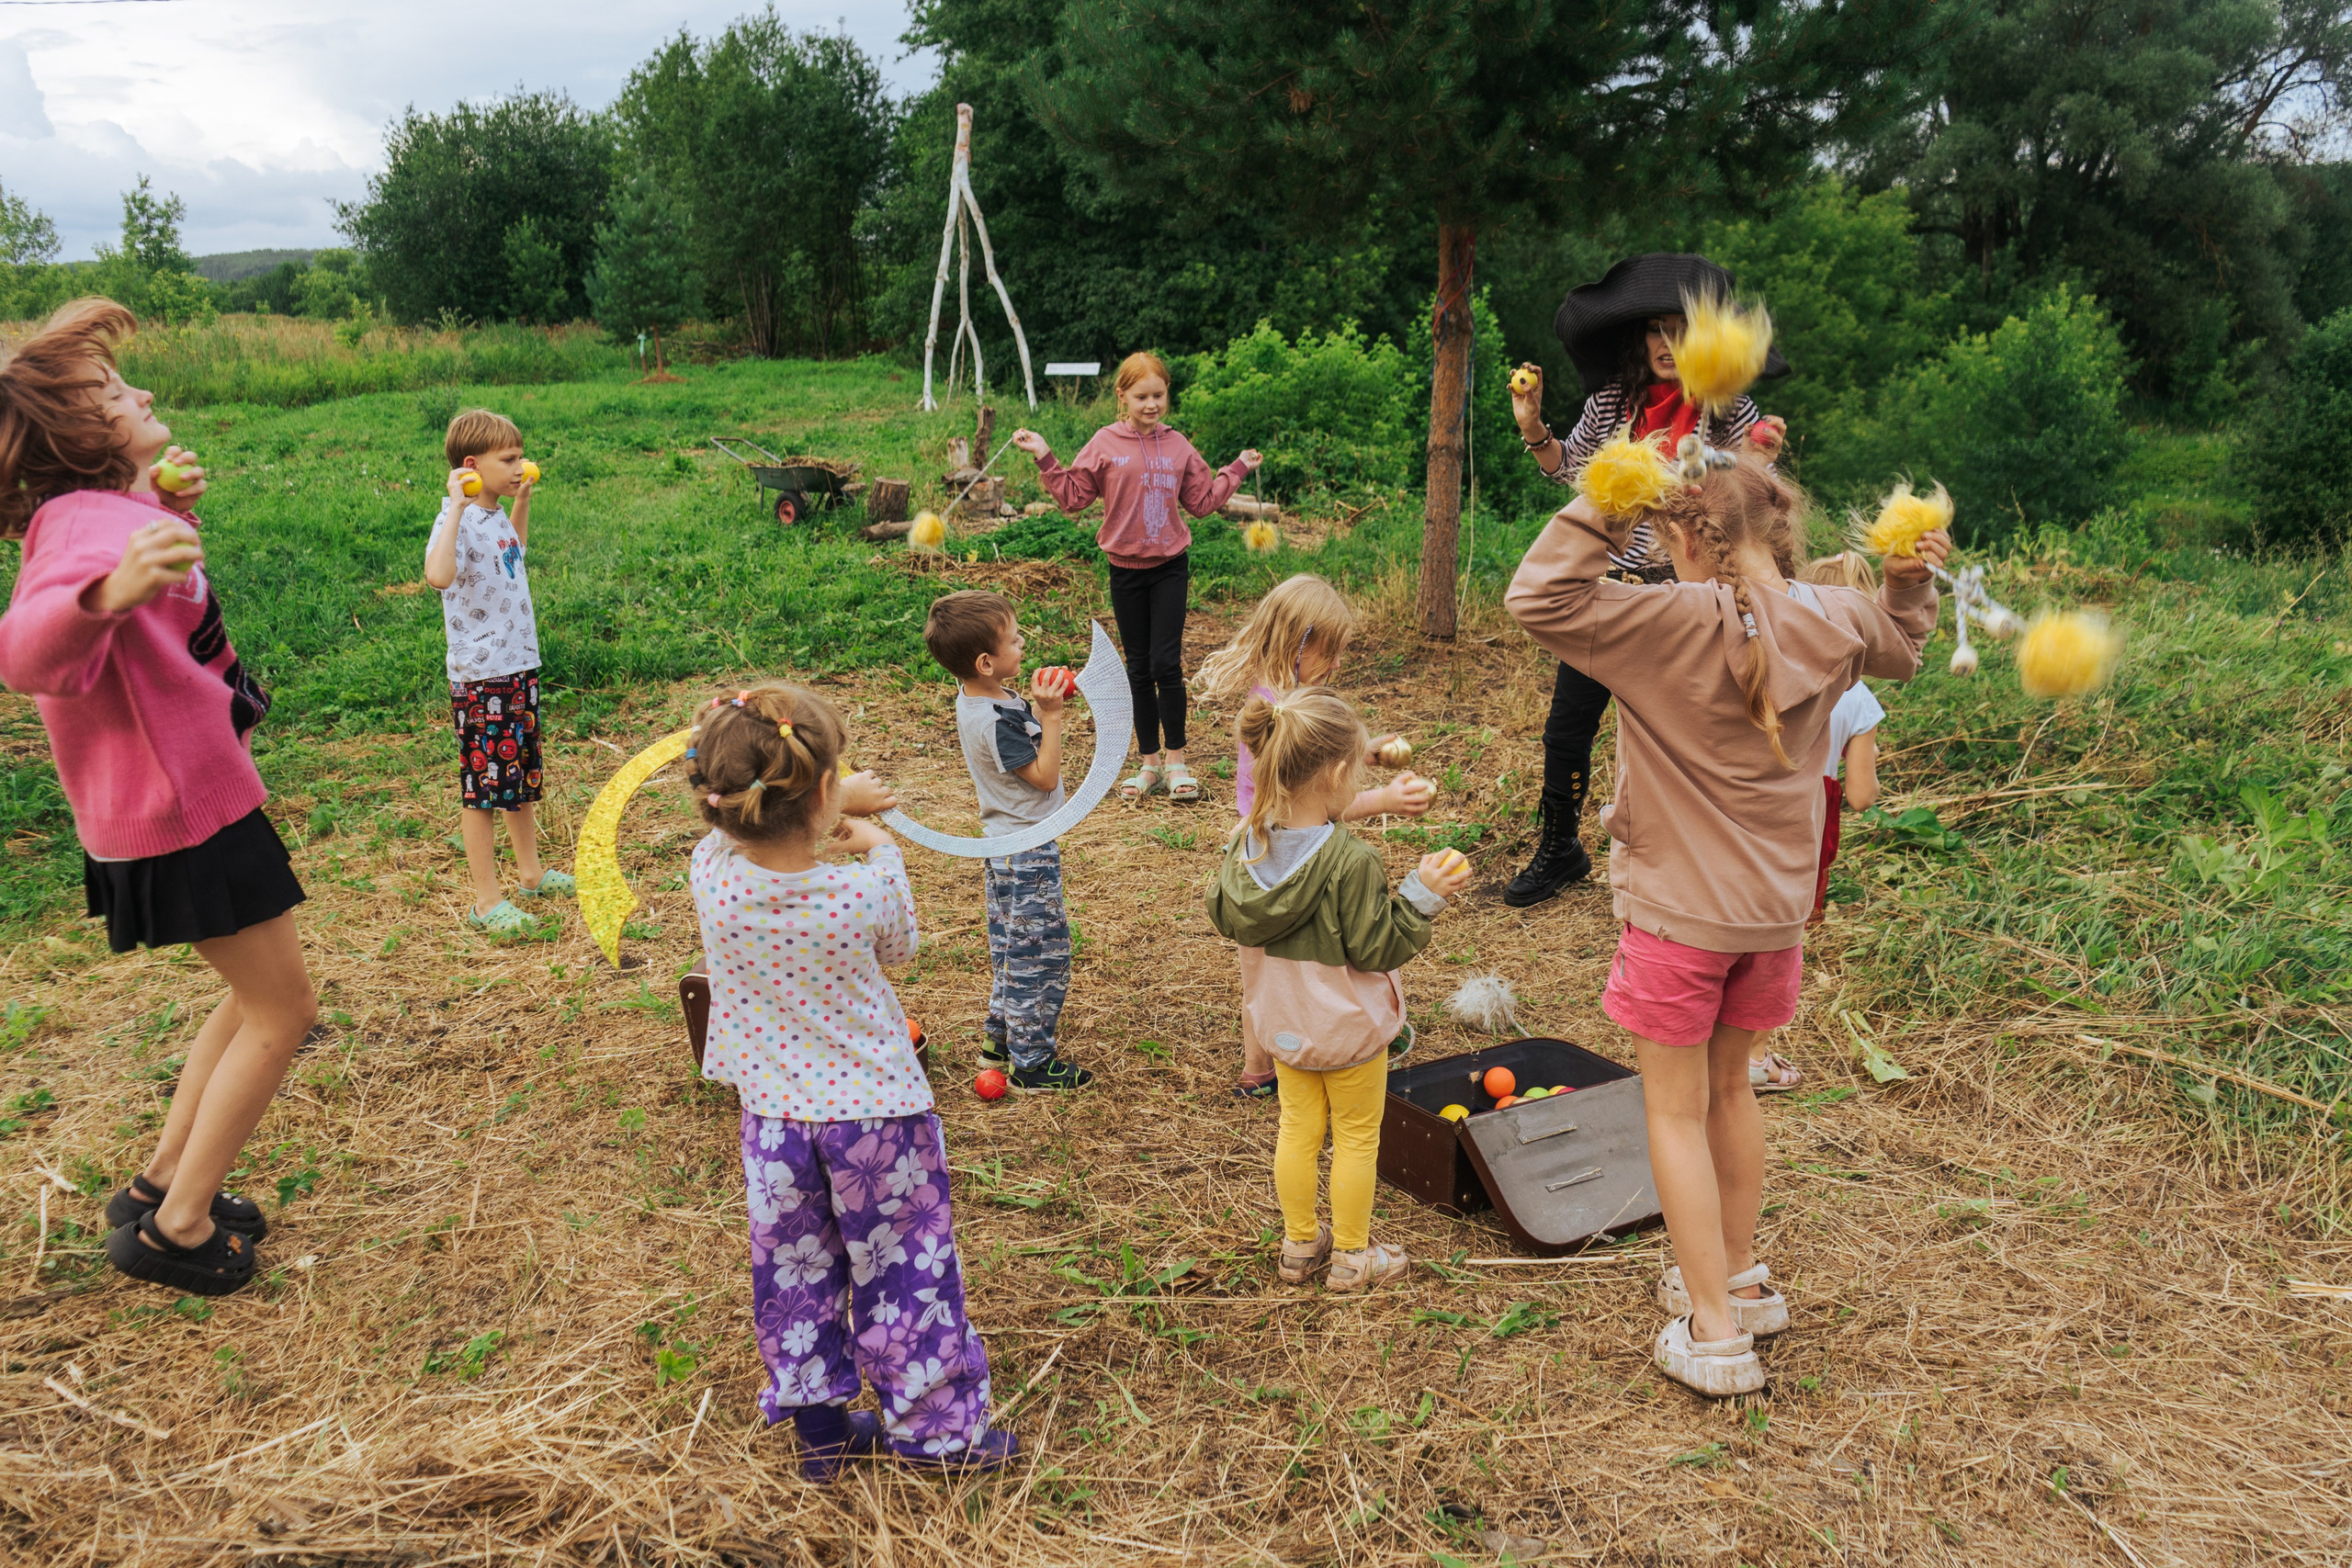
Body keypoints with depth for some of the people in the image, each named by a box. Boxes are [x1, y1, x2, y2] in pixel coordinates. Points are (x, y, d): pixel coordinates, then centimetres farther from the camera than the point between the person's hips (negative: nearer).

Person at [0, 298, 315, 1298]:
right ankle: (176, 1228, 8)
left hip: (187, 794, 10)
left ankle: (160, 1185, 29)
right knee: (282, 1010, 0)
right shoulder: (93, 525, -23)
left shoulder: (96, 512, 9)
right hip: (181, 811, -10)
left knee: (259, 996, 21)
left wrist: (166, 506, 15)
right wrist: (108, 594, -63)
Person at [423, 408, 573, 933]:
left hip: (519, 665, 9)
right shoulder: (458, 520, -18)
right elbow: (438, 575, -39)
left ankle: (532, 873, 33)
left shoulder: (496, 516, 9)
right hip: (480, 676, -9)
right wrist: (456, 506, -35)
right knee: (483, 784, 0)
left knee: (524, 774, 19)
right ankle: (486, 900, 9)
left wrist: (522, 501, 22)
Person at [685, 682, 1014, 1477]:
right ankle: (933, 1426, 29)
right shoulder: (864, 893, -27)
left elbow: (742, 821, 8)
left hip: (772, 1113, 4)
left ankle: (817, 1423, 34)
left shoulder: (712, 873, -18)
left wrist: (836, 802, 14)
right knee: (903, 1269, 14)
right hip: (874, 1111, -3)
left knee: (793, 1272, 20)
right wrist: (881, 850, 9)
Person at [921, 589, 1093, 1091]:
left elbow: (1022, 738, 14)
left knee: (1010, 948, 21)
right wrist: (1051, 716, -20)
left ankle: (1003, 1037, 34)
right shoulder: (995, 722, -27)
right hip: (1027, 852, -10)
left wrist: (1039, 708, 0)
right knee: (1042, 952, 1)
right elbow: (1044, 775, -21)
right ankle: (1032, 1062, 11)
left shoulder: (976, 700, 2)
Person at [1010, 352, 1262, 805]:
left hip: (1170, 567, 0)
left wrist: (1238, 468, 13)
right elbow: (1073, 496, 0)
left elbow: (1202, 500, 14)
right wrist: (1045, 459, -8)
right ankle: (1150, 764, 17)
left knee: (1166, 663, -8)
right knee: (1138, 668, 7)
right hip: (1125, 569, 0)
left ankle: (1176, 762, 4)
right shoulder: (1106, 444, -1)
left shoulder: (1177, 446, 5)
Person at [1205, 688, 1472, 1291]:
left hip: (1280, 1021, 6)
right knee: (1357, 1135, 13)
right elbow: (1375, 947, -21)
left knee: (1299, 1127, 20)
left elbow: (1223, 918, 3)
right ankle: (1352, 1256, 27)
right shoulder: (1352, 862, -29)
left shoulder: (1247, 843, -11)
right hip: (1347, 1029, -5)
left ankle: (1300, 1242, 34)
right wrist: (1421, 894, -16)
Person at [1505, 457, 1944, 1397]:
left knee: (1676, 1111, 6)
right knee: (1729, 1088, 24)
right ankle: (1738, 1276, 39)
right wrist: (1911, 584, 12)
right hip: (1775, 907, 6)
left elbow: (1538, 598, -24)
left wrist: (1604, 510, -23)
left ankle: (1714, 1331, 9)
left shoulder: (1675, 623, -22)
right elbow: (1898, 652, 22)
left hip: (1678, 909, -6)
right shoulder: (1831, 624, -1)